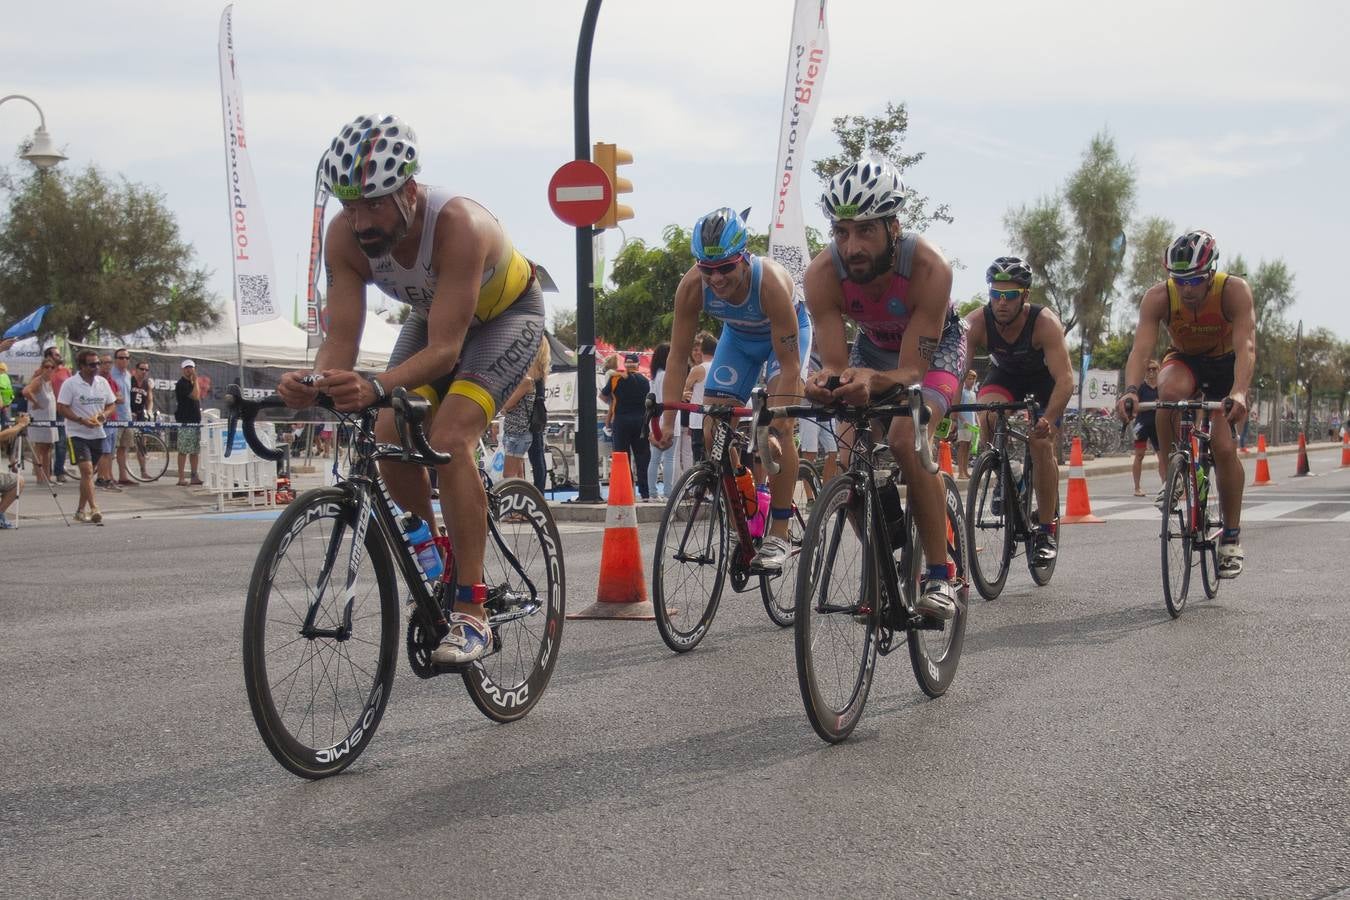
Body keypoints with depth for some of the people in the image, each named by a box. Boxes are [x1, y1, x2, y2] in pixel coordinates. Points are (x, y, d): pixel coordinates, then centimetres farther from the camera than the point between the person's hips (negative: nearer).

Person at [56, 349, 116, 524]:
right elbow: (62, 408, -11)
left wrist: (105, 414, -9)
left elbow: (112, 404, 14)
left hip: (97, 433, 6)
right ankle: (93, 509, -22)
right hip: (78, 433, -6)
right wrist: (82, 420, -21)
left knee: (88, 473, 11)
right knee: (87, 470, -17)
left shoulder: (103, 382, 7)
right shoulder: (70, 384, -9)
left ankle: (81, 510, 21)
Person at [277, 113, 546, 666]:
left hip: (508, 316, -6)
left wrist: (376, 388, -60)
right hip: (434, 315, 6)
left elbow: (445, 350, -43)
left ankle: (471, 614, -22)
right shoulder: (346, 237, -25)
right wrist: (313, 382, -48)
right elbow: (341, 337, -25)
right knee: (391, 438, -14)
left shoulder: (458, 225, -40)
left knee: (448, 438, -26)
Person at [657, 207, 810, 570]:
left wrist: (779, 418, -45)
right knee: (714, 432, -7)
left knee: (778, 427, -22)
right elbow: (678, 357, -25)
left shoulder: (771, 282, -41)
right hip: (738, 336, 4)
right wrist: (667, 420, -32)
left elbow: (789, 363, -36)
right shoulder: (692, 287, -31)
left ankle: (779, 536, -15)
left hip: (787, 333, -4)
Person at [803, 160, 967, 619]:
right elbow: (834, 362, -30)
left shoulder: (929, 268, -39)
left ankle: (940, 575, -19)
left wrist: (873, 381, -60)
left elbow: (912, 371, -38)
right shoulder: (823, 273, -31)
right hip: (874, 344, 4)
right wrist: (825, 381, -55)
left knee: (907, 440, -29)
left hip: (934, 344, -4)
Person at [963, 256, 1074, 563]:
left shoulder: (1045, 323, -35)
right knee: (988, 417, -28)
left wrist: (1048, 419, -58)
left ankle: (1047, 530, -4)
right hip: (1005, 373, 2)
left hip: (1045, 378, -2)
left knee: (1041, 443, -18)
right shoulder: (977, 322, -29)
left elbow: (1065, 379, -42)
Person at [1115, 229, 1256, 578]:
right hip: (1183, 360, 1)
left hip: (1226, 365, -1)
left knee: (1224, 447, -14)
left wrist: (1239, 393, -59)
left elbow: (1246, 347, -42)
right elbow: (1141, 349, -38)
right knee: (1170, 390, -36)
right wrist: (1130, 390, -58)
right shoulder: (1158, 297, -28)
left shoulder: (1234, 291, -31)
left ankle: (1232, 537, 4)